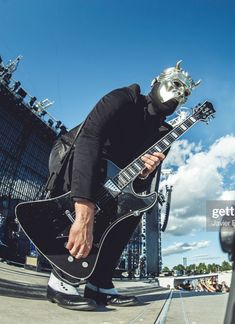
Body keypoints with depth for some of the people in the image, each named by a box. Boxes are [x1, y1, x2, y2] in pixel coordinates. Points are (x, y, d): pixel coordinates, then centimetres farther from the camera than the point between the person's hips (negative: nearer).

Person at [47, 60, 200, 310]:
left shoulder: (163, 134, 1)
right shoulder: (124, 100, -20)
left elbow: (139, 186, -2)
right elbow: (89, 139, -40)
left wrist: (145, 172, -31)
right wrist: (84, 215, -52)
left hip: (107, 182, 7)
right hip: (73, 166, -7)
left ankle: (99, 283, -5)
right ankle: (63, 279, -27)